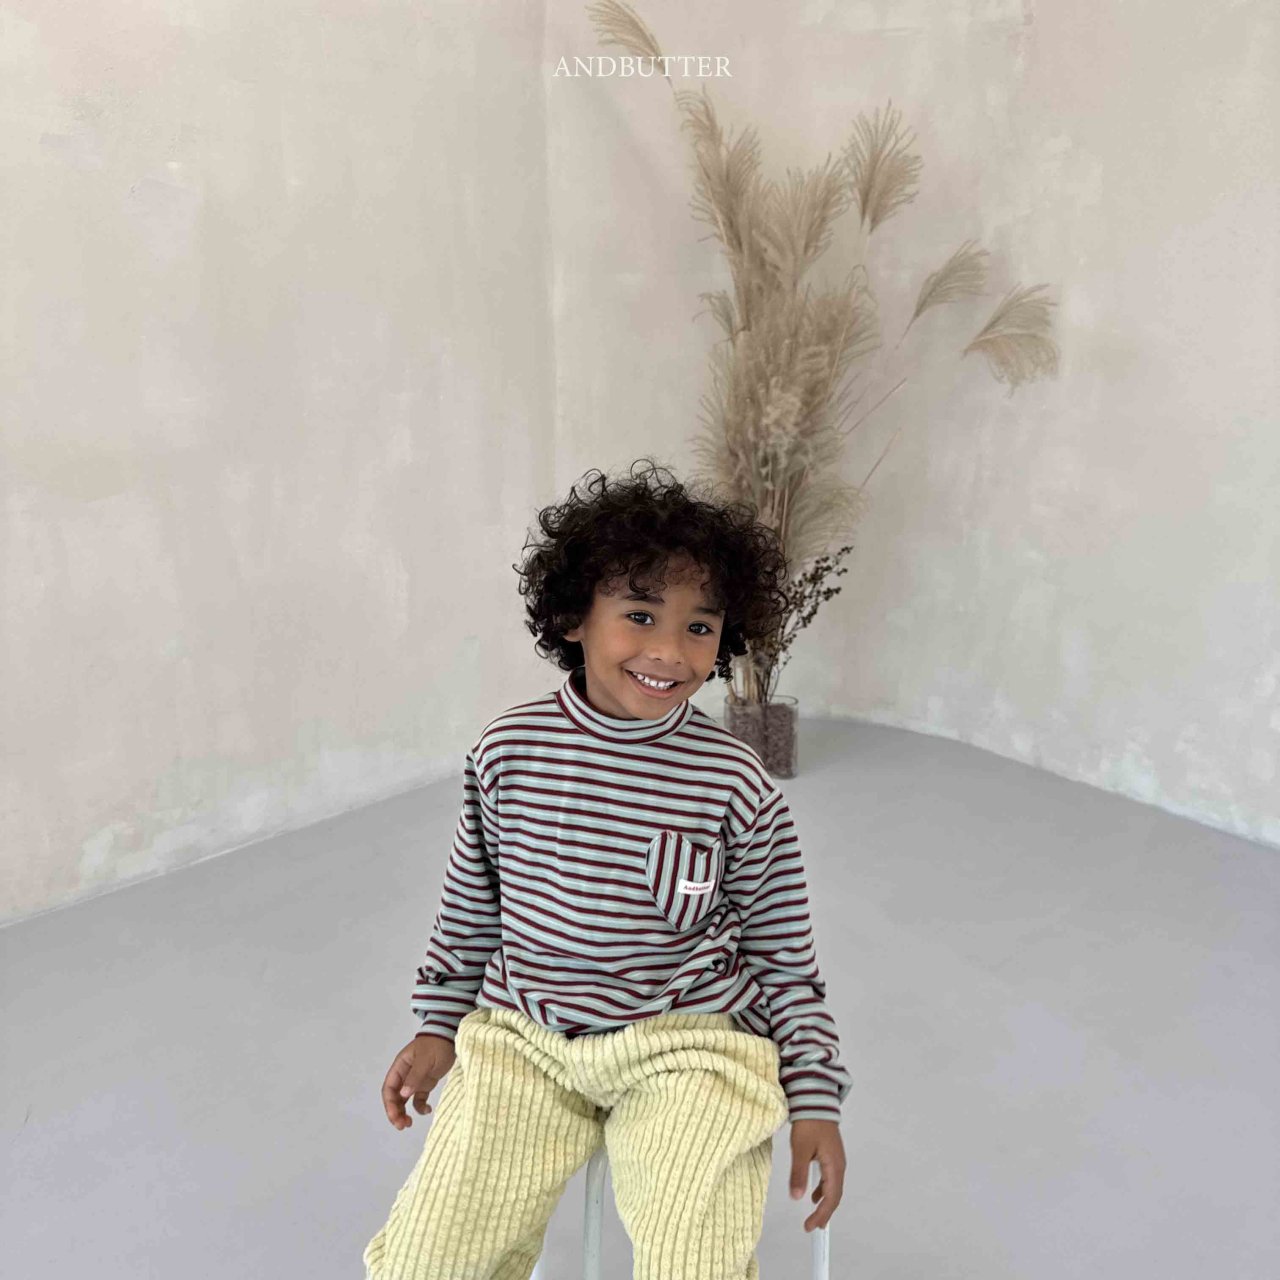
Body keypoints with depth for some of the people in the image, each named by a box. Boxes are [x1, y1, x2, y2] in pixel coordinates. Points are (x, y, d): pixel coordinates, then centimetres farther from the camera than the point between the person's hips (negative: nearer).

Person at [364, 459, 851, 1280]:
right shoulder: (509, 750, -5)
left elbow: (784, 953, 1)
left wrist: (814, 1101, 0)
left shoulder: (738, 785, -10)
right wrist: (439, 1025, 13)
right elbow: (472, 905, 11)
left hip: (687, 1046, -1)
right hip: (524, 1038, 2)